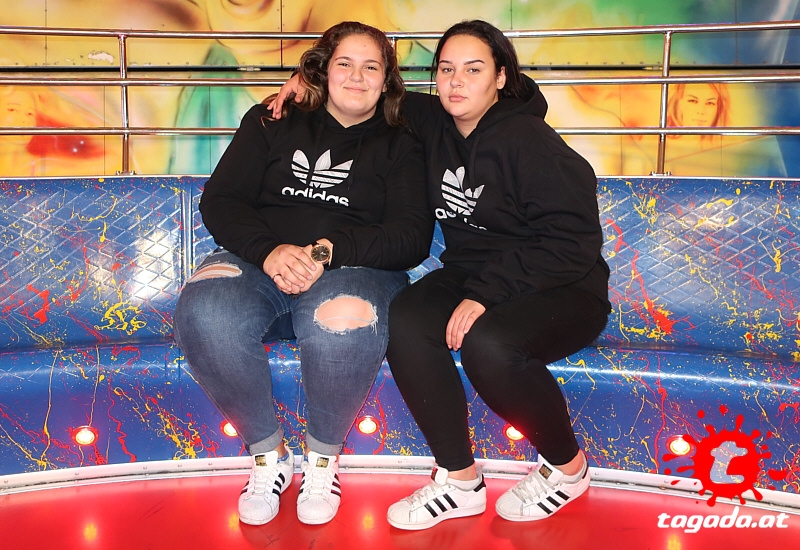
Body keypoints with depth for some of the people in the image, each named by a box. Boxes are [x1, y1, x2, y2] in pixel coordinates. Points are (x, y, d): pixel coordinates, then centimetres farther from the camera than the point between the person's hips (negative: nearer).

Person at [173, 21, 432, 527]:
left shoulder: (400, 147, 13)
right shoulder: (273, 124, 17)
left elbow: (412, 237, -1)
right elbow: (220, 200, 7)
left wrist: (329, 251, -17)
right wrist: (269, 250, -14)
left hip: (353, 270, -1)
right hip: (259, 263, 2)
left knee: (343, 322, -38)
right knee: (205, 313, -32)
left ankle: (323, 454, -9)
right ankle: (267, 453, -9)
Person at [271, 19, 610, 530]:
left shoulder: (528, 141, -18)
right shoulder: (436, 124, 3)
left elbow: (573, 240, -22)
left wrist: (486, 294, -28)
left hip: (562, 291, -6)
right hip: (472, 278, 6)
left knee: (486, 343, -36)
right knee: (405, 322, -23)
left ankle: (568, 465, -5)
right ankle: (460, 479, -10)